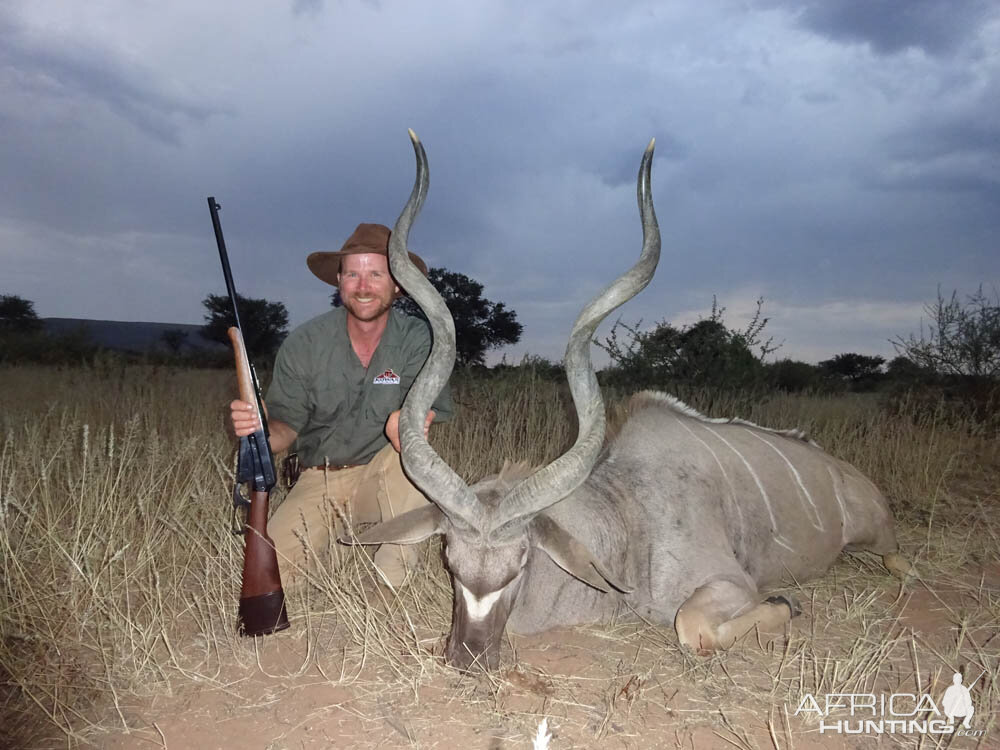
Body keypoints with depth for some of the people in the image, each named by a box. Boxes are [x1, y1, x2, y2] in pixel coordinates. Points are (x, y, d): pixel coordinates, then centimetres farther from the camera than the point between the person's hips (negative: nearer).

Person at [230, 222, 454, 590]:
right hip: (318, 480, 2)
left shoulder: (418, 339, -10)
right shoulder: (304, 343, -7)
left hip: (383, 479, -1)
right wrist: (259, 426, -29)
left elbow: (422, 414, -20)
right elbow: (287, 427, -6)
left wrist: (403, 421, -43)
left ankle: (394, 574, -16)